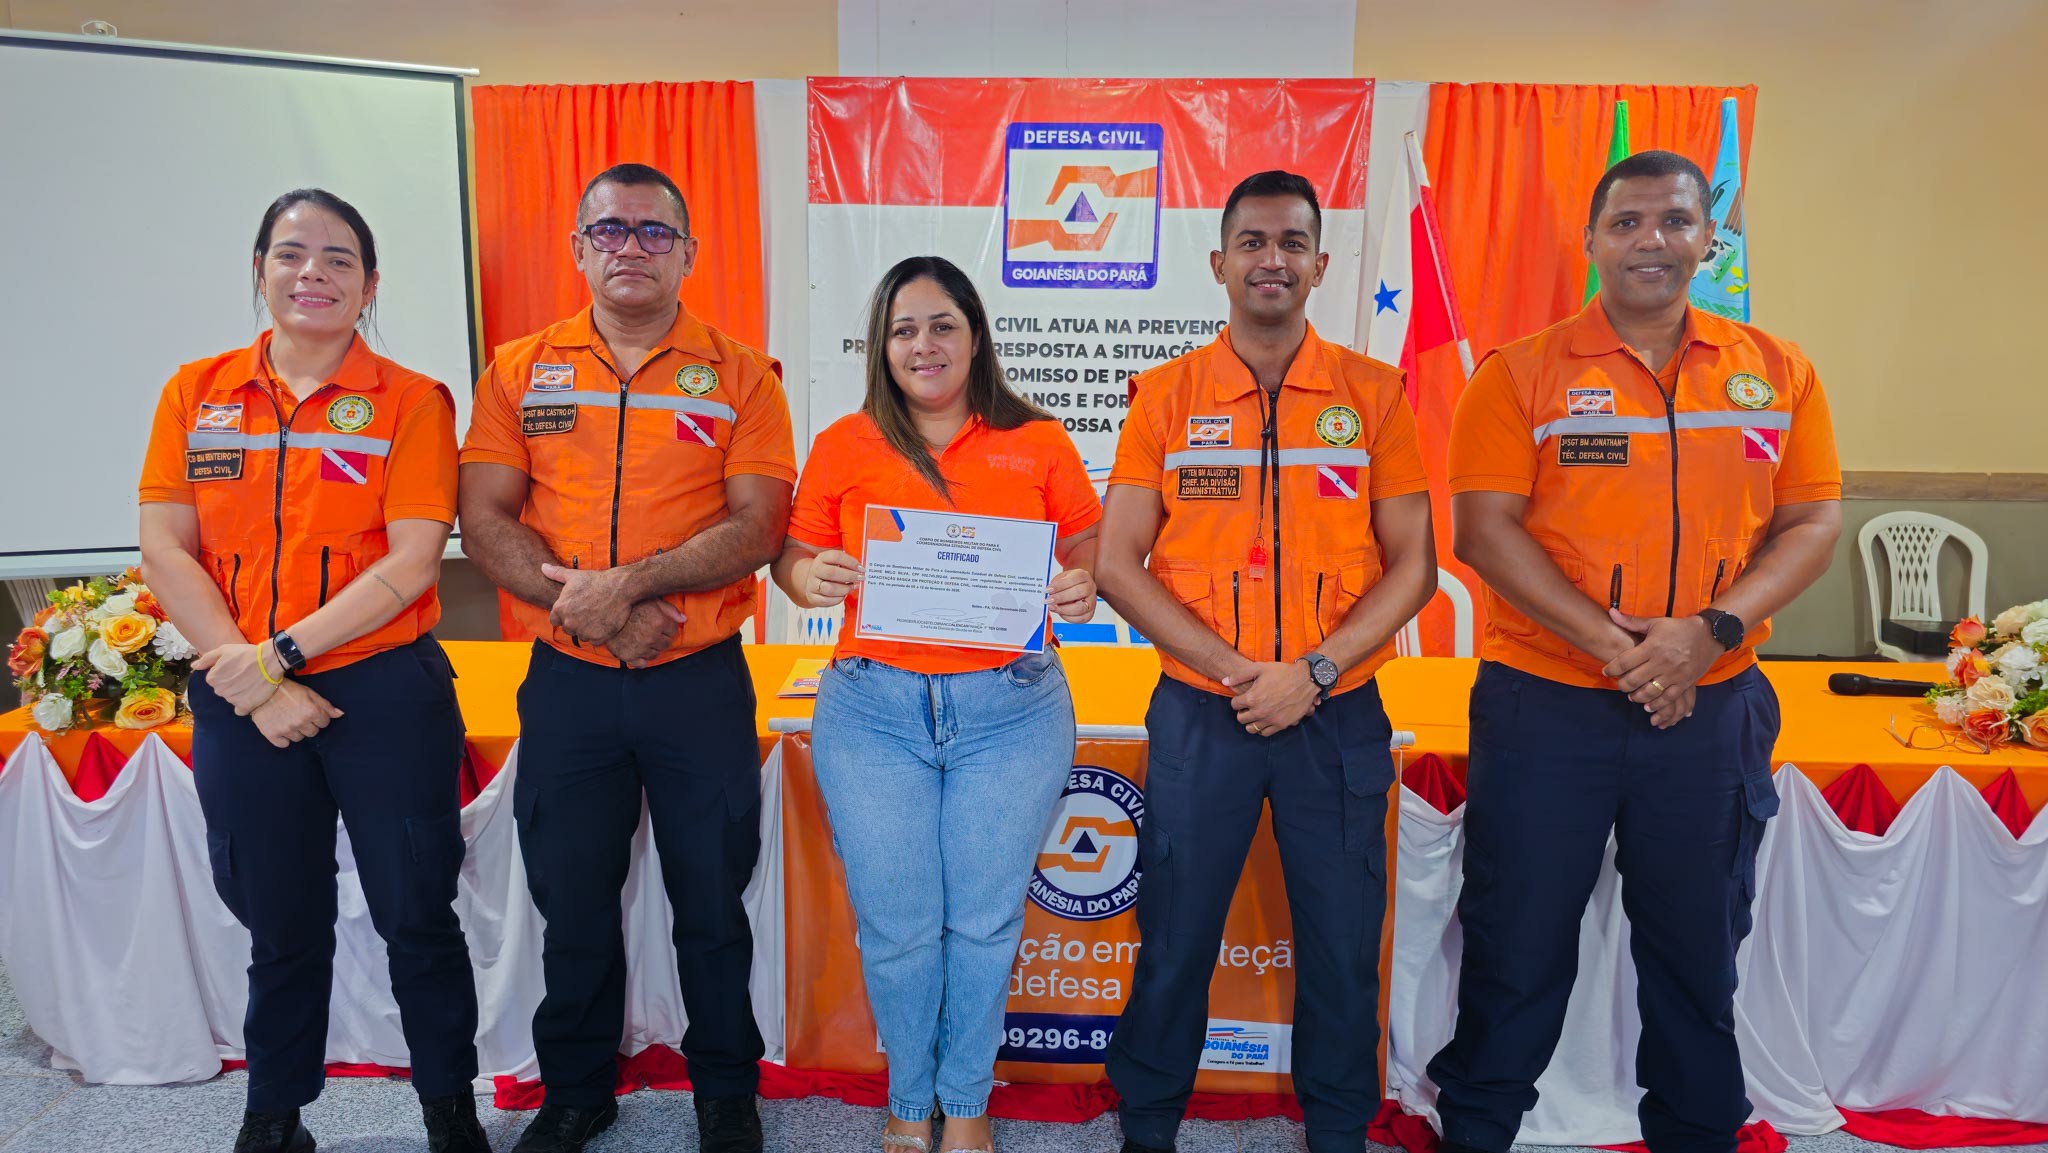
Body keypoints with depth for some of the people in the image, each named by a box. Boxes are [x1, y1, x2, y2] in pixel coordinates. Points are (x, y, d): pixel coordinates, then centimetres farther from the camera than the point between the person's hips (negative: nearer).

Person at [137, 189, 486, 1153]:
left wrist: (281, 651, -16)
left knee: (416, 916, 6)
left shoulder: (410, 401, -2)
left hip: (385, 692, -2)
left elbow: (411, 562, -10)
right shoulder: (197, 393, 7)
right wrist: (256, 688, -10)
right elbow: (165, 549, 0)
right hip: (242, 707, 3)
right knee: (281, 928, 16)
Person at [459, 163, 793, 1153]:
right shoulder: (520, 371, 7)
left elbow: (757, 527, -9)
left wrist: (629, 582, -20)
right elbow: (485, 523, -1)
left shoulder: (741, 375, 1)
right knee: (572, 903, 14)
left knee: (712, 901, 10)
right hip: (566, 682, 2)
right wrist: (595, 611, -15)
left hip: (701, 681, -2)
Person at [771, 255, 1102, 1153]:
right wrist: (807, 577, -12)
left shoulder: (1037, 443, 5)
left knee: (985, 920, 8)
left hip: (1009, 709, 0)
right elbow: (796, 552, 11)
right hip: (875, 711, 0)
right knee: (896, 925, 6)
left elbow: (1090, 542, 10)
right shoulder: (843, 447, 5)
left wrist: (1081, 587, -11)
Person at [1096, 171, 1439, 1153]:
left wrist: (1311, 673, -12)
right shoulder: (1166, 396, 1)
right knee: (1176, 939, 10)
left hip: (1338, 716, 1)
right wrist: (1231, 667, -12)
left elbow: (1412, 566, 1)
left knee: (1342, 944, 11)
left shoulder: (1374, 394, 1)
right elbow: (1118, 567, -2)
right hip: (1198, 713, 0)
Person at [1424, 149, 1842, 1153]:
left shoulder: (1777, 373, 6)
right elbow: (1485, 530, -9)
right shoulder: (1521, 374, -2)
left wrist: (1710, 629, -13)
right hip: (1544, 703, -2)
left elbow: (1812, 523, 4)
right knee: (1518, 942, 8)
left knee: (1699, 946, 16)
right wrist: (1608, 642, -17)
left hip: (1712, 705, 3)